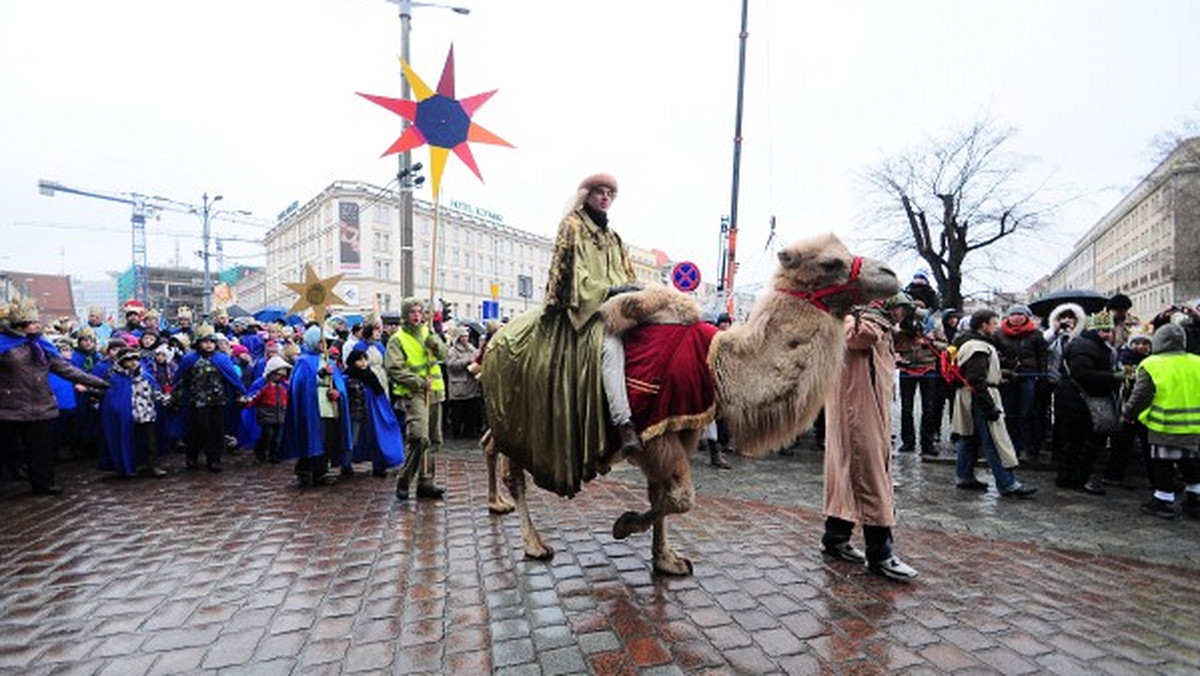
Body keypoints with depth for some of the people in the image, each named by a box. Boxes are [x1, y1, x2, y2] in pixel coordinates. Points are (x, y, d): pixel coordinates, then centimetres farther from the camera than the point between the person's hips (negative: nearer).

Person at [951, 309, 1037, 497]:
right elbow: (977, 380, -24)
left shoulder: (968, 342, 16)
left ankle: (965, 476, 22)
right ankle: (1007, 484, -2)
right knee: (996, 441, -7)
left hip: (968, 398, 11)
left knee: (969, 438, 15)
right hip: (979, 399, -11)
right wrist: (990, 406, -23)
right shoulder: (978, 347, -18)